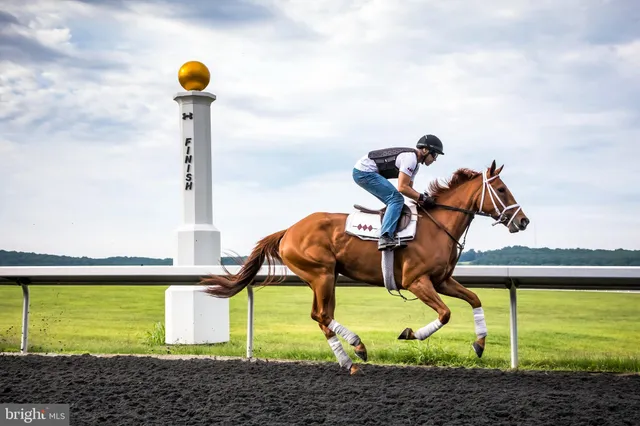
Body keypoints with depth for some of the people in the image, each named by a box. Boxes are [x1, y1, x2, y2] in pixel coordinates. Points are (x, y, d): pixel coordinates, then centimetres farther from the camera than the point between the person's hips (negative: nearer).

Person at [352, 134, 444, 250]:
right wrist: (422, 198, -15)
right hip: (365, 172, -11)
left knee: (394, 202, 14)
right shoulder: (410, 158, -18)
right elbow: (402, 188, -22)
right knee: (396, 199, -19)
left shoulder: (415, 163, 14)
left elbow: (409, 188, 17)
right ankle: (385, 238, -32)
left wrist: (423, 198, 2)